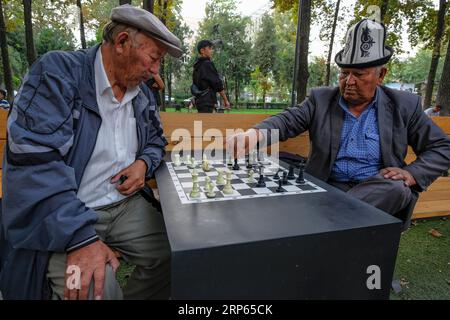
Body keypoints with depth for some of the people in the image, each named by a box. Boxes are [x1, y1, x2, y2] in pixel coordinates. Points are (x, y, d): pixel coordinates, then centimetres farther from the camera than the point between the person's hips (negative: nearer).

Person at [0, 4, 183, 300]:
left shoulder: (143, 93, 7)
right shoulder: (57, 72, -14)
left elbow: (156, 141, 20)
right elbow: (34, 162, -24)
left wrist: (144, 163, -5)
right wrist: (81, 238, -30)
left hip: (126, 205, 6)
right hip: (60, 218, -5)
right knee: (95, 289, -27)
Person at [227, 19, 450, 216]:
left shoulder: (404, 105, 4)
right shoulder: (320, 99, 4)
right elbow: (287, 121, -9)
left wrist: (412, 174, -12)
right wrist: (256, 134, -31)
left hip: (376, 189, 1)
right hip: (326, 186, 0)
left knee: (396, 189, -32)